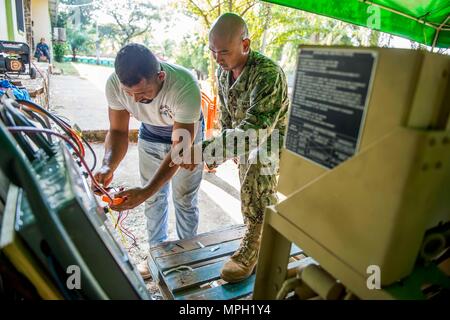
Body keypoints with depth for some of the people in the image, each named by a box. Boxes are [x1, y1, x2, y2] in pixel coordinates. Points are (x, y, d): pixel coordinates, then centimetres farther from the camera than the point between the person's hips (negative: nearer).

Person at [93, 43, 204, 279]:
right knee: (155, 199, 11)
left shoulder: (185, 86, -40)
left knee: (184, 199, 6)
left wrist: (144, 192, -46)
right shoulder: (114, 84, -28)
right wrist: (108, 167, -37)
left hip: (187, 136, -3)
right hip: (150, 135, 4)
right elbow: (118, 131, -16)